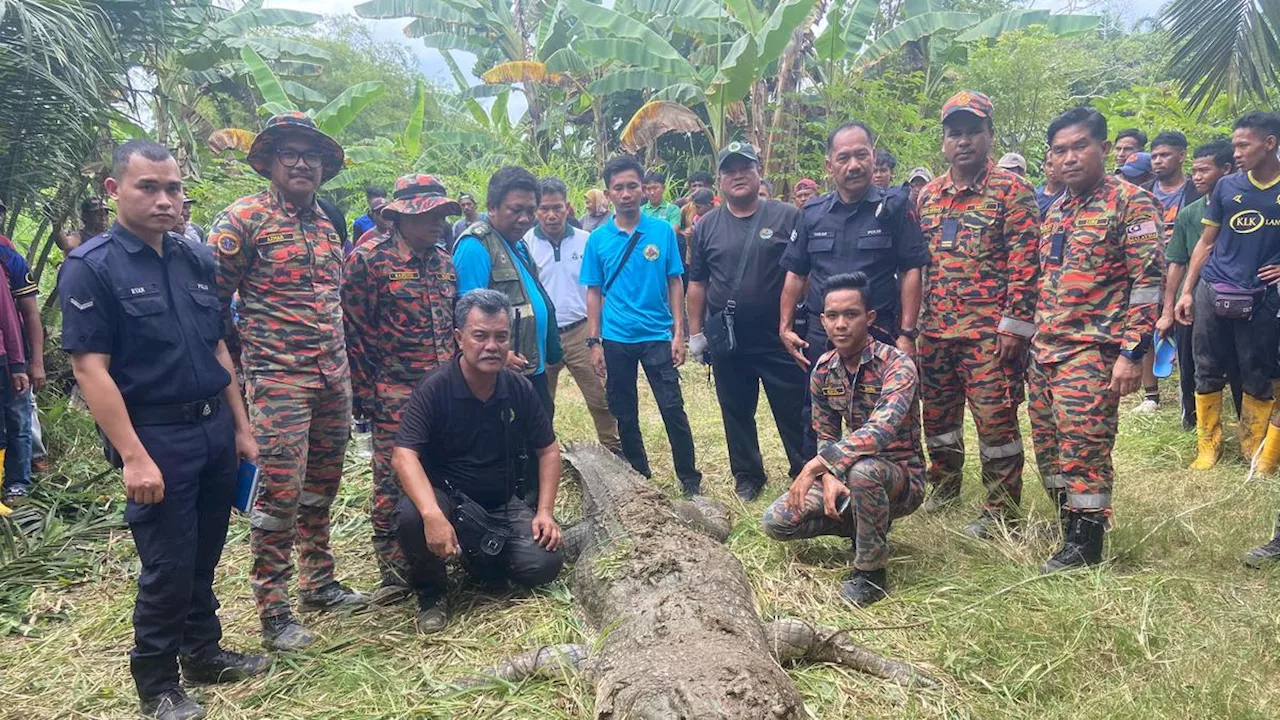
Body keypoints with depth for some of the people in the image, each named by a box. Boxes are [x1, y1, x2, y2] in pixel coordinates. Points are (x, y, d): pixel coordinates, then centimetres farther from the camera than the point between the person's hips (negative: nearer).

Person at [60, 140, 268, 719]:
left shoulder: (196, 259, 8)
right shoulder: (91, 267, -10)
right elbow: (89, 368, -14)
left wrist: (240, 426, 12)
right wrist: (134, 456, -19)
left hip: (215, 427, 6)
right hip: (157, 435, -6)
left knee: (204, 556, 17)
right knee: (169, 567, 2)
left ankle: (204, 652, 34)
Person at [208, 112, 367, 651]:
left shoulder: (325, 223, 14)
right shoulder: (244, 218, -7)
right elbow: (211, 298, -8)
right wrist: (250, 344, -5)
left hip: (333, 375, 7)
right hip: (278, 378, -7)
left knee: (322, 485, 15)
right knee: (280, 492, -5)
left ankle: (319, 584, 30)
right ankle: (274, 613, 7)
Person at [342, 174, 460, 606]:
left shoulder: (443, 262, 12)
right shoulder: (369, 258, -7)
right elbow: (354, 330, -8)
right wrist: (363, 392, -9)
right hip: (395, 394, -5)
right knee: (391, 485, 1)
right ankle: (395, 577, 13)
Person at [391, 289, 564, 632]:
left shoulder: (520, 389, -4)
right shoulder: (434, 389, -17)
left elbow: (548, 450, 6)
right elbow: (404, 455, -26)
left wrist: (545, 511, -6)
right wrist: (432, 514, -42)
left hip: (502, 505, 4)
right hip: (446, 498, -4)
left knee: (545, 563, -18)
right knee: (411, 516, -37)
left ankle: (479, 558, 17)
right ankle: (429, 591, -3)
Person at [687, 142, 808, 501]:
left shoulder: (787, 217, -3)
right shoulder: (706, 226, 5)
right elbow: (697, 283, 9)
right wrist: (695, 333, 6)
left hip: (779, 338, -3)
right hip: (727, 343, 3)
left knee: (795, 413, 5)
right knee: (736, 414, 14)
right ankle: (748, 476, 30)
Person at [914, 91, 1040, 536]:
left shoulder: (1011, 190, -4)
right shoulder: (928, 195, 13)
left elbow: (1025, 260, -10)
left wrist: (1014, 324, -15)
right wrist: (912, 320, 15)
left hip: (990, 331, -6)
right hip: (935, 329, 6)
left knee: (995, 418, -1)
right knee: (936, 413, 15)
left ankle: (1002, 510, 12)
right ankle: (944, 485, 36)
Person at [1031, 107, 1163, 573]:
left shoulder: (1130, 203, -7)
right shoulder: (1056, 211, 16)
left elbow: (1149, 281, -12)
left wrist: (1131, 352, -17)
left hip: (1092, 351, -7)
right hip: (1045, 350, 8)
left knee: (1084, 448, -5)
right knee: (1049, 448, 11)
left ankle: (1084, 545, 9)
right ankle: (1069, 527, 27)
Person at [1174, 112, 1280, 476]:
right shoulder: (1227, 186, 4)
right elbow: (1206, 243, 8)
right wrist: (1187, 291, 3)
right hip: (1213, 292, 2)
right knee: (1208, 372, 6)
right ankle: (1208, 443, 17)